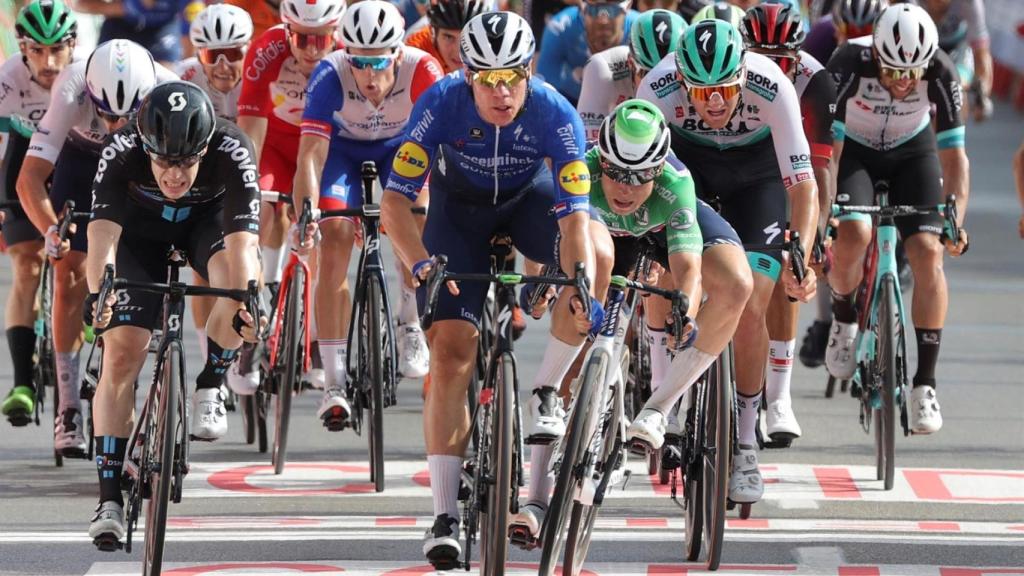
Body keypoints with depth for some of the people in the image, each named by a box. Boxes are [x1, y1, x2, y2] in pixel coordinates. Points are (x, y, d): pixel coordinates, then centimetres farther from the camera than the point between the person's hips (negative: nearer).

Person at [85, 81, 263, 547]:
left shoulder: (232, 154, -37)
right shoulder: (121, 153, -36)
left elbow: (242, 239, -46)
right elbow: (103, 230, -45)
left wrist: (248, 301, -63)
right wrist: (97, 293, -62)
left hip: (209, 218, 0)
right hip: (142, 227, 0)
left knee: (240, 282, -33)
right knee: (122, 352, -14)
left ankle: (206, 390, -4)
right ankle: (110, 500, -10)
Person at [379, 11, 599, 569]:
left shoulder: (555, 115, -32)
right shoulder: (441, 104, -32)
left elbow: (575, 215, -34)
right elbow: (395, 199, -31)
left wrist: (583, 290, -50)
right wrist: (421, 264, -47)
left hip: (529, 196, 0)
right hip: (460, 205, 0)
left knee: (591, 254, -33)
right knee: (451, 350, -13)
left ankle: (546, 392, -11)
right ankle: (444, 516, -11)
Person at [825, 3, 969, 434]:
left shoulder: (941, 73, -29)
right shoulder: (849, 64, -33)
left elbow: (953, 155, -25)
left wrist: (956, 220, -37)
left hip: (912, 152, 1)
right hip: (853, 149, -1)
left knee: (927, 251, -17)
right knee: (853, 234, -28)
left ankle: (925, 383, -12)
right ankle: (843, 317, 5)